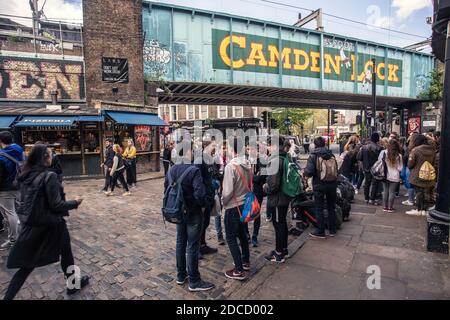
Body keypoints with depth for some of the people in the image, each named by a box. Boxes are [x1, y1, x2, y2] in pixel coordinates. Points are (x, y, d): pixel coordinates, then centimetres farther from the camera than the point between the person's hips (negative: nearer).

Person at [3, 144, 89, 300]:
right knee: (66, 253, 16)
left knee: (28, 264, 16)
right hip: (50, 226, -6)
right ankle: (73, 284, 34)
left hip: (31, 225, 6)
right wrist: (75, 203, -6)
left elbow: (25, 201, 12)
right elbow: (56, 205, -21)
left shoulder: (26, 175, 2)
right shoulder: (49, 176, -21)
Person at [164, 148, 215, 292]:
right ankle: (194, 281, 18)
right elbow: (200, 193, -29)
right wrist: (202, 205, -9)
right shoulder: (193, 170, -23)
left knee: (180, 242, 19)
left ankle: (181, 275, 34)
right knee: (192, 246, 4)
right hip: (193, 213, -7)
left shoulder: (171, 169, 1)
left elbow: (166, 188, 8)